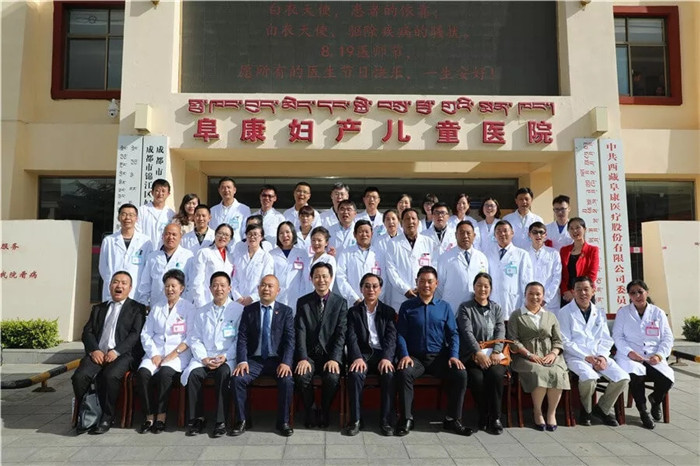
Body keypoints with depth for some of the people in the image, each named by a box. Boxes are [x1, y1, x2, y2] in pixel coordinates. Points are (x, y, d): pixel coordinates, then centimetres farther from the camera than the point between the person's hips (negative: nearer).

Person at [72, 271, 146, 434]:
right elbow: (87, 332, 15)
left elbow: (136, 334, -1)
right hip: (98, 353, 4)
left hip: (123, 354, -4)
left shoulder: (137, 308, 12)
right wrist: (94, 350, -5)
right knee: (79, 376, -24)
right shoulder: (98, 308, 26)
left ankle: (106, 418, -14)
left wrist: (116, 351, -14)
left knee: (110, 376, -33)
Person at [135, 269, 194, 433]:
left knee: (165, 372, -32)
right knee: (142, 373, -26)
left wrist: (173, 355, -13)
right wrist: (154, 354, -4)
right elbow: (146, 334, 13)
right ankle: (149, 416, -15)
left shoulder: (189, 308, 6)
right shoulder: (157, 308, 20)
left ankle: (161, 416, -19)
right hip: (156, 352, 4)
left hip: (178, 354, -4)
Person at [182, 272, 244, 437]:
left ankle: (221, 421, -22)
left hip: (228, 358, -3)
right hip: (204, 357, 3)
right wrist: (203, 358, -8)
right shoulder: (201, 312, 17)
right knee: (193, 373, -27)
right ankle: (196, 419, -13)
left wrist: (225, 357, -14)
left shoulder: (238, 310, 6)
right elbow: (194, 339, 10)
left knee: (223, 373, -33)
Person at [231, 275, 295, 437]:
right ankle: (241, 420, -5)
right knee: (237, 378, -25)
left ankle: (283, 422, -7)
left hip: (277, 360, -1)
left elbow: (290, 340, -4)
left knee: (287, 381, -28)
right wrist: (242, 361, -15)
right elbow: (242, 338, 1)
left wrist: (286, 362, -19)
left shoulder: (286, 311, 4)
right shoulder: (248, 310, 7)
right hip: (254, 359, 1)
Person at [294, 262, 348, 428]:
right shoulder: (303, 302, 5)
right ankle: (309, 411, 2)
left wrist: (334, 359, -17)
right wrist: (302, 358, -18)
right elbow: (300, 332, -4)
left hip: (330, 354, 0)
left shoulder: (340, 302, 3)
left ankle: (325, 413, 1)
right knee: (301, 376, -28)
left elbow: (341, 333, -4)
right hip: (309, 355, 1)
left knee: (333, 378, -29)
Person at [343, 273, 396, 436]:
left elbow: (391, 337, -1)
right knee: (355, 374, -32)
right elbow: (351, 338, -2)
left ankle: (386, 420, -18)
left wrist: (386, 357, -20)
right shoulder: (353, 311, 10)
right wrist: (357, 357, -22)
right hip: (363, 354, 0)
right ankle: (355, 420, -19)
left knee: (389, 375, -31)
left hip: (382, 354, 1)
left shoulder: (388, 311, 12)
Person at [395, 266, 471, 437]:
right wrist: (404, 355, -17)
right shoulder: (407, 306, 5)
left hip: (440, 357, 2)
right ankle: (407, 419, -14)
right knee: (403, 373, -32)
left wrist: (454, 355, -11)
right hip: (415, 357, -1)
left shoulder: (444, 307, 10)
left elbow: (453, 334, 5)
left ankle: (452, 419, -5)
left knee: (460, 373, -24)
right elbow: (400, 334, -2)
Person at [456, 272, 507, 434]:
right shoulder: (465, 308, 7)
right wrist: (479, 353, -21)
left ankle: (495, 418, -16)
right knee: (477, 378, -30)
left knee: (495, 374, -30)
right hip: (472, 355, -2)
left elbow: (500, 332, 4)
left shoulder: (496, 309, 17)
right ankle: (484, 416, -8)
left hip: (494, 355, 2)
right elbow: (467, 332, -7)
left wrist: (496, 352, -15)